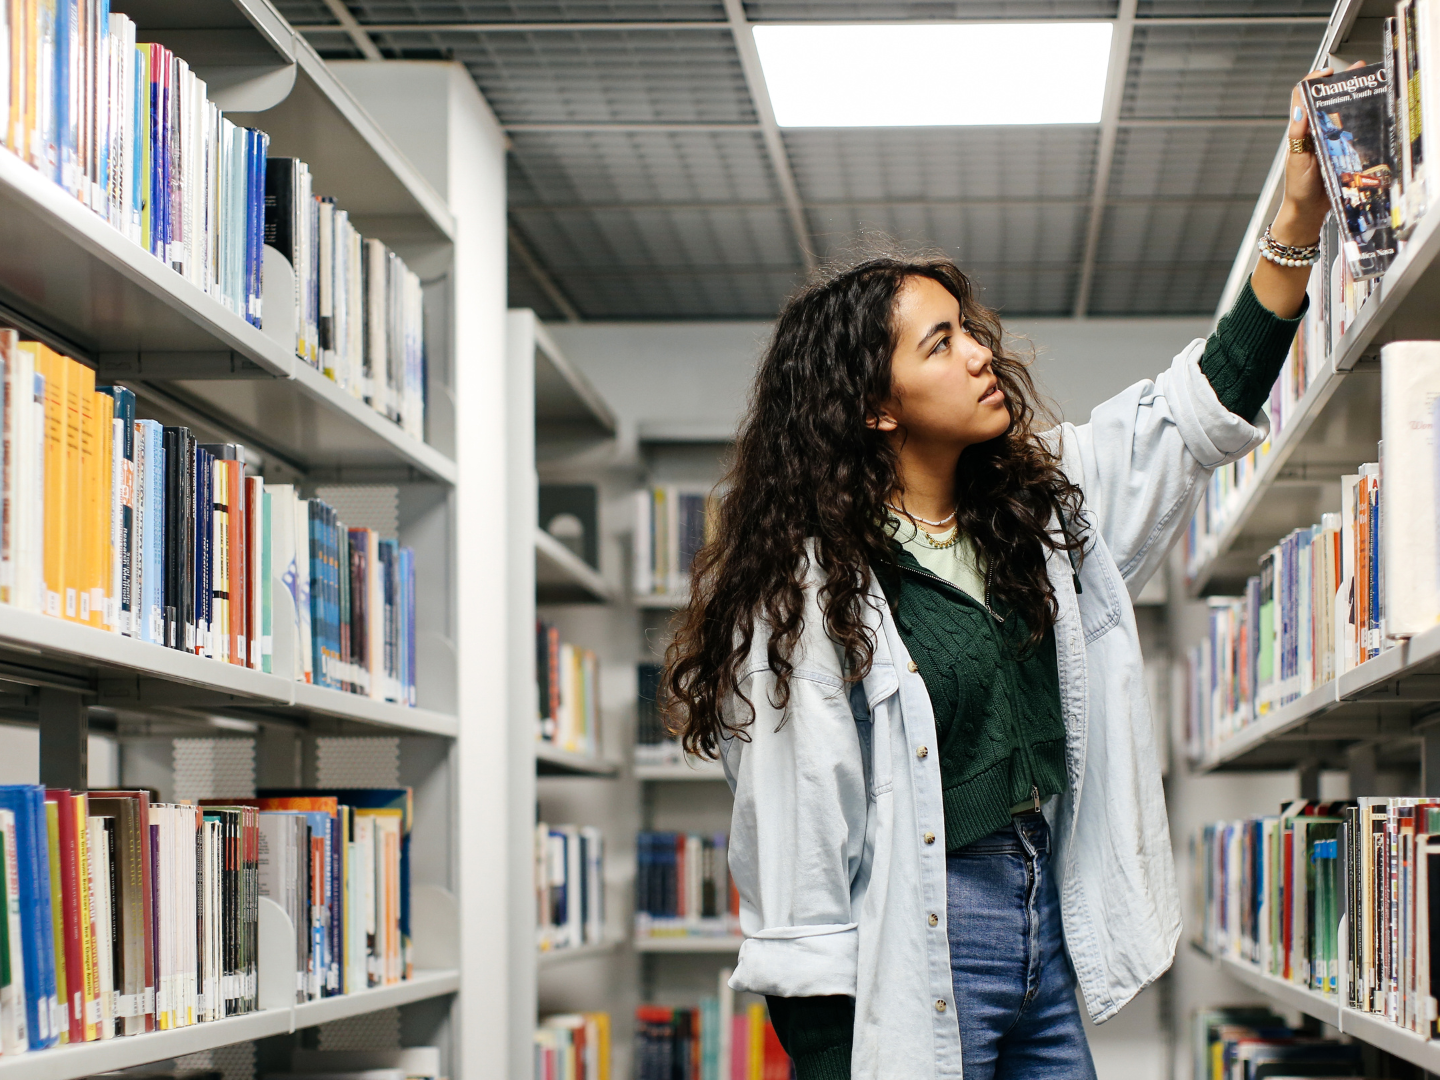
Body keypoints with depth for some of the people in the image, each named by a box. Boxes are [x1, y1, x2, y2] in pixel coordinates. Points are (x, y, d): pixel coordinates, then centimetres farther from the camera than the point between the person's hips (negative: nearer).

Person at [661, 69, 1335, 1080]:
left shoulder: (1042, 503, 10)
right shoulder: (811, 581, -11)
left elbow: (1201, 411, 11)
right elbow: (795, 831, -12)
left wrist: (1297, 224, 2)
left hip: (1049, 921, 7)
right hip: (914, 946, -7)